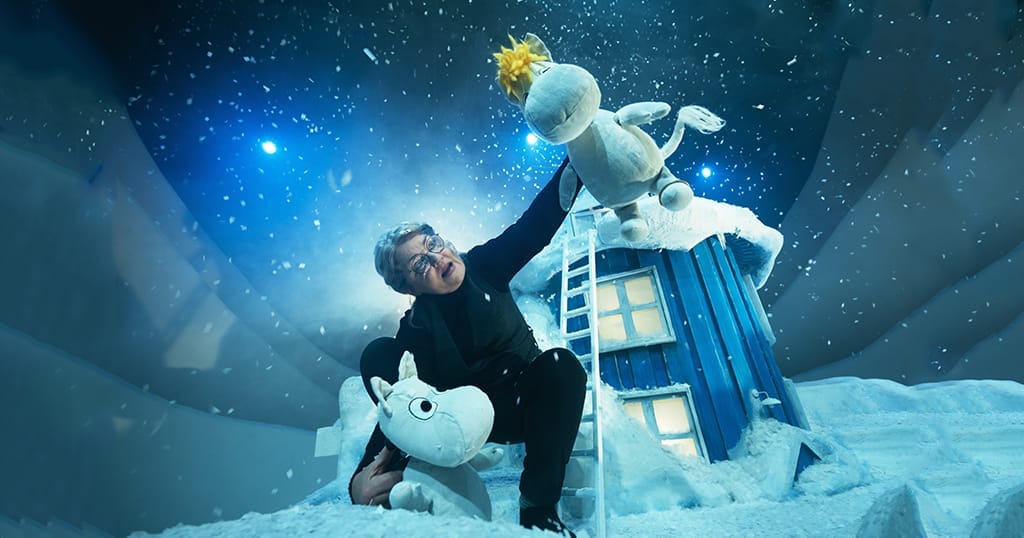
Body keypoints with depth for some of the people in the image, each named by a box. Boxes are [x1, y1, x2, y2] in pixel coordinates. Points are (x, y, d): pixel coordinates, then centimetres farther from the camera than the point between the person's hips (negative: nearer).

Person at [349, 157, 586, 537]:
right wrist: (361, 479, -32)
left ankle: (538, 506, -24)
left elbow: (536, 224, -20)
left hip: (524, 405, 1)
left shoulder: (483, 268, -10)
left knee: (561, 364, -35)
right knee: (378, 354, -18)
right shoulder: (416, 328, -13)